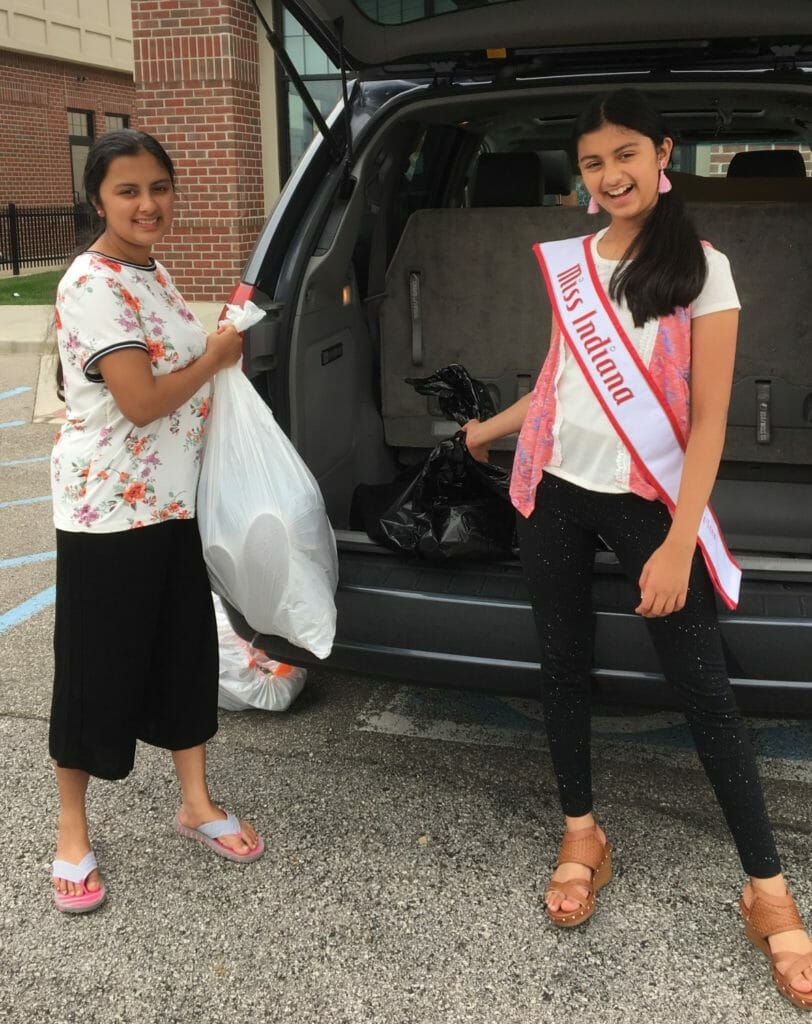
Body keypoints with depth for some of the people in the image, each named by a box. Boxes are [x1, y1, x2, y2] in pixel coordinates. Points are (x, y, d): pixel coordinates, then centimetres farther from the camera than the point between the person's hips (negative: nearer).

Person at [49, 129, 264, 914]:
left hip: (174, 498, 9)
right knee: (96, 670, 4)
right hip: (107, 506, -8)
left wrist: (225, 342, 3)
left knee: (187, 650, 15)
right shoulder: (91, 285, -19)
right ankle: (72, 835, 22)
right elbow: (142, 401, -24)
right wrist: (217, 355, -11)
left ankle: (196, 803, 31)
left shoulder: (152, 273, 9)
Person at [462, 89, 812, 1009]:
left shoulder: (701, 271, -7)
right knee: (563, 666, 13)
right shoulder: (566, 264, 6)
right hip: (554, 493, 5)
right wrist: (492, 428, 31)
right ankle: (582, 835, 32)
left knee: (704, 692, -1)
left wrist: (677, 541, -17)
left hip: (647, 501, -4)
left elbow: (709, 420, -11)